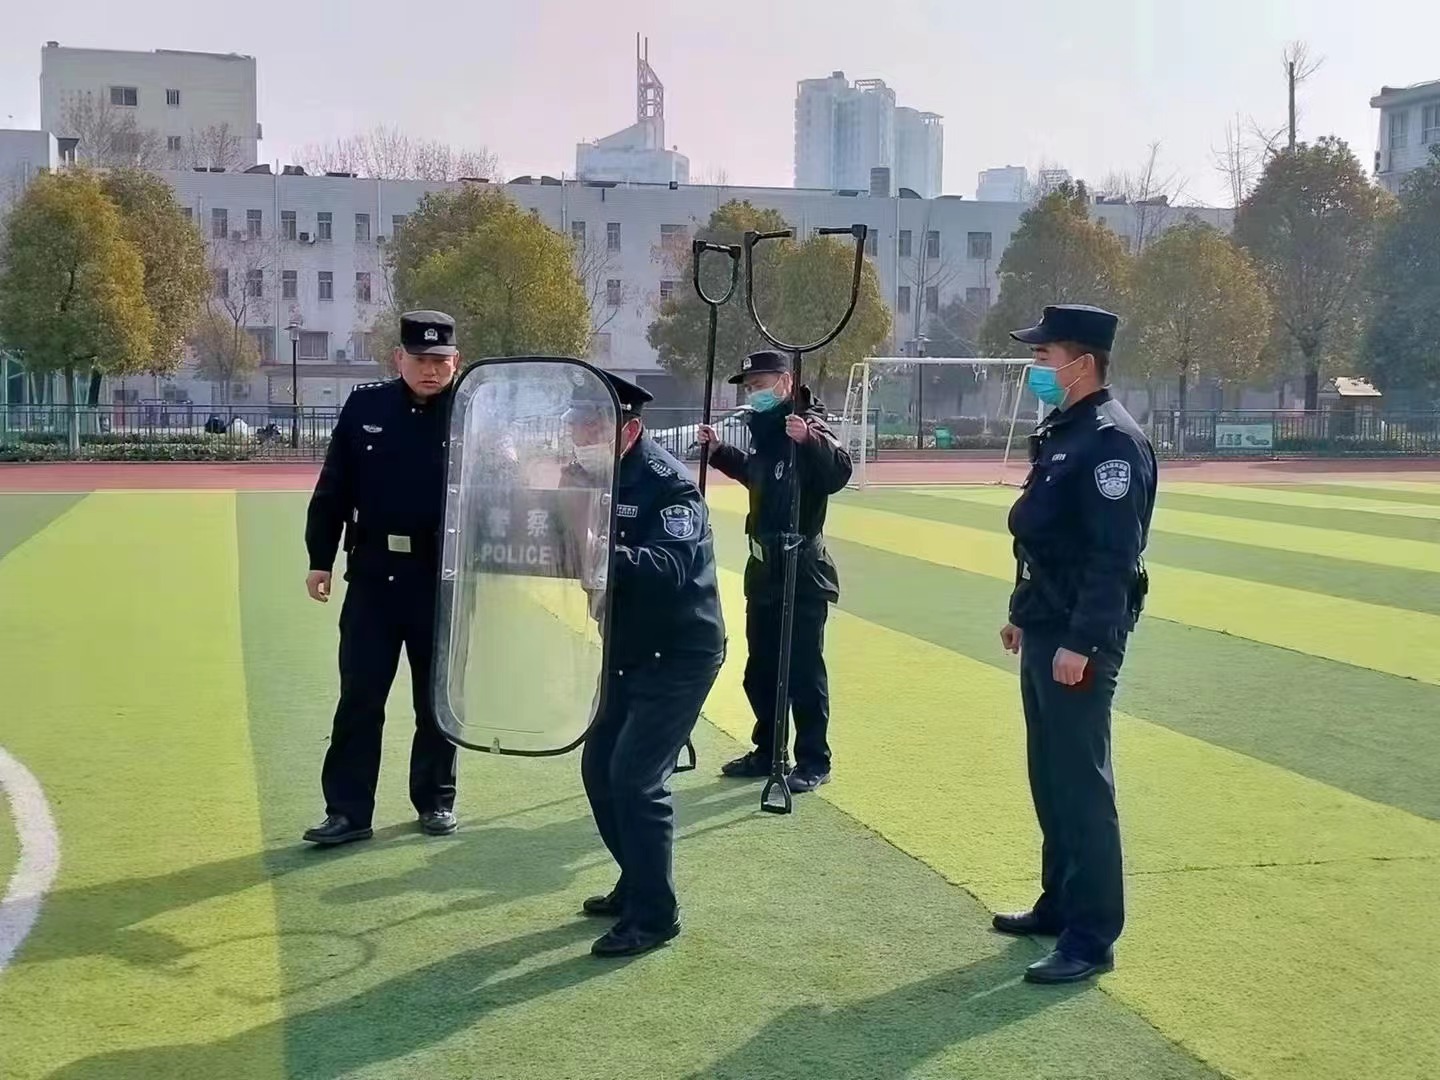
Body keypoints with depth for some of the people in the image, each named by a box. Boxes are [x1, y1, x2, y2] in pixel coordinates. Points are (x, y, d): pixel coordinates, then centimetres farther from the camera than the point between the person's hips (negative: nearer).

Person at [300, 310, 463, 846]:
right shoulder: (365, 406, 2)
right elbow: (333, 488, 5)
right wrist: (320, 559, 3)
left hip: (443, 578, -1)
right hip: (373, 573, 1)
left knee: (437, 696, 11)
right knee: (359, 696, 3)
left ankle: (436, 800, 25)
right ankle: (348, 811, 9)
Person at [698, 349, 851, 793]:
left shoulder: (808, 425, -13)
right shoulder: (764, 431, 12)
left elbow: (839, 472, -30)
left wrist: (809, 440, -44)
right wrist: (719, 451, 20)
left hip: (803, 573, -9)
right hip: (763, 570, 9)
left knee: (803, 671, -3)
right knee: (760, 671, 16)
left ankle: (814, 762, 6)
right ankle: (767, 752, 29)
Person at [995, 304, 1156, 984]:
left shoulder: (1112, 440, -16)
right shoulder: (1059, 433, 15)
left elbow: (1115, 556, -22)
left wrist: (1082, 642, -25)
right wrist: (1024, 615, 21)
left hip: (1079, 642, -10)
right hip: (1044, 633, 10)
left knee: (1082, 785, -6)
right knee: (1049, 776, 17)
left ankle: (1091, 937, 0)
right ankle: (1060, 904, 29)